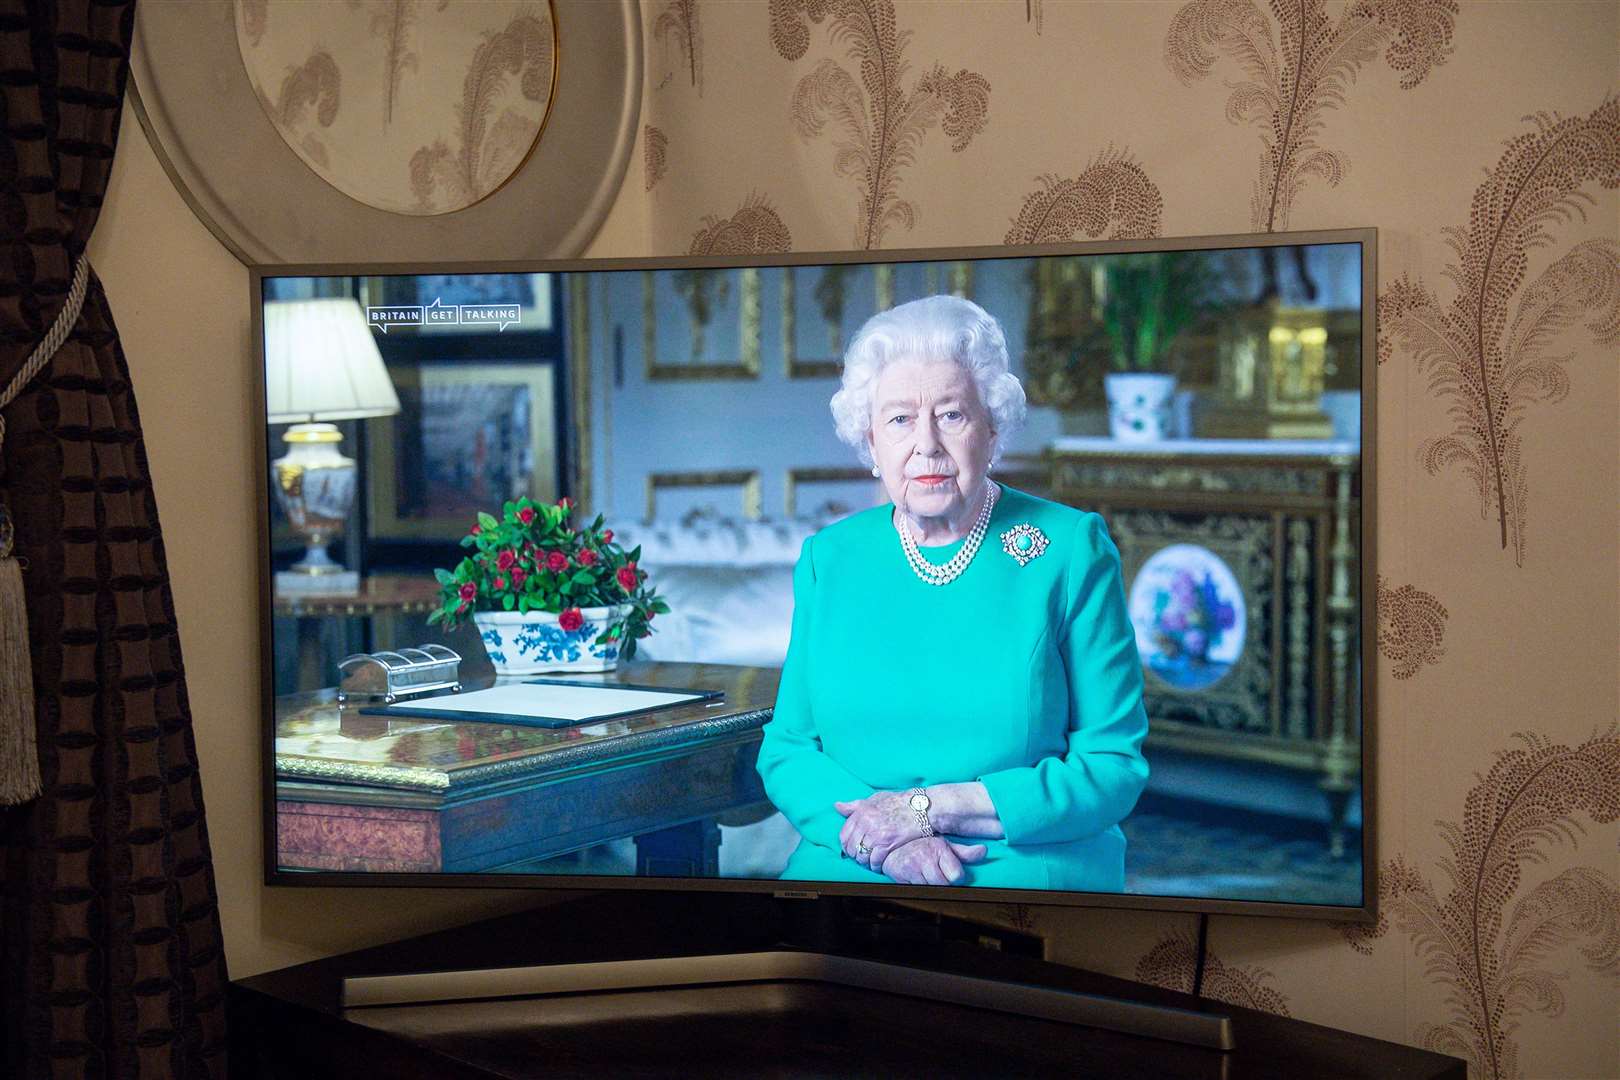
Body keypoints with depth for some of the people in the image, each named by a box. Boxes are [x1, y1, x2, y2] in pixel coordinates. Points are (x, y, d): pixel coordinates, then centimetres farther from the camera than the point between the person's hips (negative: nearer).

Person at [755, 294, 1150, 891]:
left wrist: (928, 809, -11)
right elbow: (785, 750, 9)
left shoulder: (1072, 550, 0)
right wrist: (882, 841, -11)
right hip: (850, 875, 2)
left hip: (1030, 872, -2)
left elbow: (1113, 767, -3)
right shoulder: (827, 559, 9)